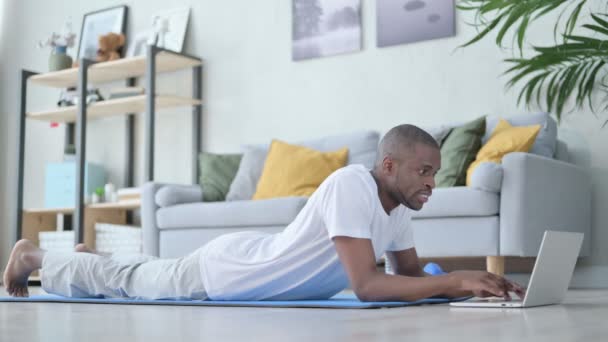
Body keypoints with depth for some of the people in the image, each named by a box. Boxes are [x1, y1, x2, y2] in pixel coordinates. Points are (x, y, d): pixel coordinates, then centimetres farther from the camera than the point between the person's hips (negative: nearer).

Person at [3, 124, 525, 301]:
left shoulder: (398, 206, -8)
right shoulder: (351, 184, -36)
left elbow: (413, 274, 2)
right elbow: (366, 285, -41)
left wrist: (474, 284, -15)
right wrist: (457, 280, -41)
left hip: (254, 263, 7)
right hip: (222, 271, -7)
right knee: (126, 282, 17)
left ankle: (93, 257, 58)